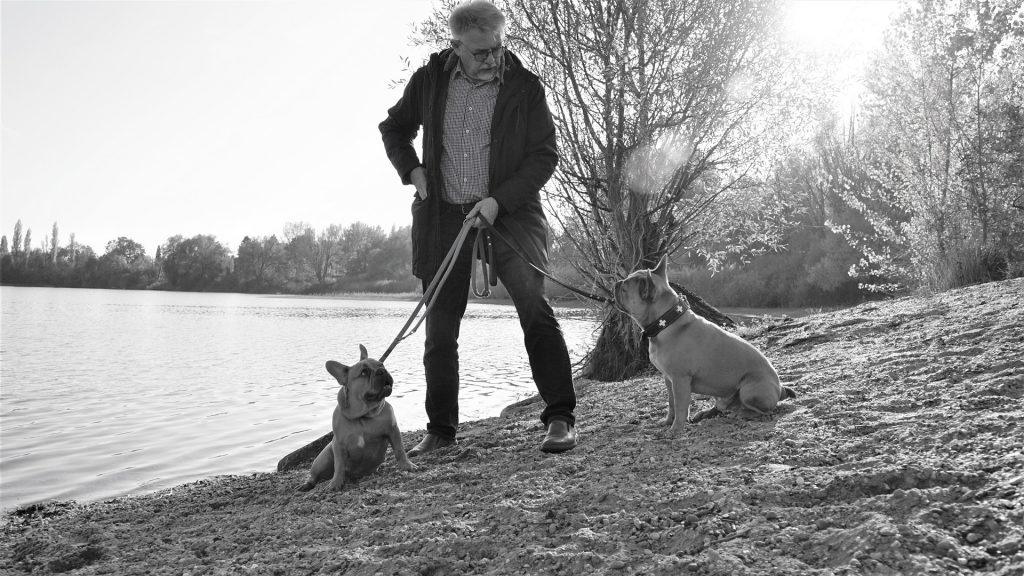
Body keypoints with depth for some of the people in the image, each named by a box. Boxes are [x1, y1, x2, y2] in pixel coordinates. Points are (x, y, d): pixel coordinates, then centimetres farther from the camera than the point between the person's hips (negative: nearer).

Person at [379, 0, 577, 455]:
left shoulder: (524, 86, -3)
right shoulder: (429, 80, 4)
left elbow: (544, 155, -4)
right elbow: (393, 129, 20)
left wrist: (499, 200, -16)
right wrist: (412, 171, 2)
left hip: (509, 211, -2)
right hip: (442, 213, 3)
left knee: (534, 307, -19)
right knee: (440, 328, 5)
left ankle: (560, 418, -9)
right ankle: (441, 429, 17)